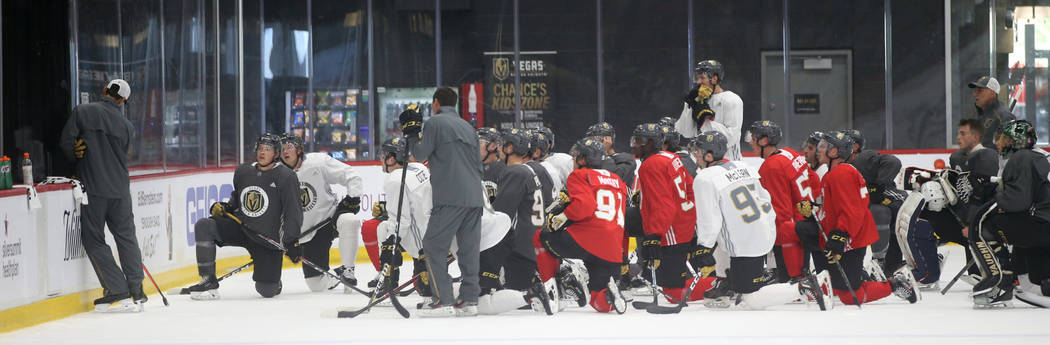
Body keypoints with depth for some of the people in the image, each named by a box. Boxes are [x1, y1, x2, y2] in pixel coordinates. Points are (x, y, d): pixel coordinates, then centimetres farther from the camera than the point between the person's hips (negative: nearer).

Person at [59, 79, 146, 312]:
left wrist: (79, 162, 12)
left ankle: (118, 292, -3)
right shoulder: (126, 125, 6)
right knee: (126, 238, 13)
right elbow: (121, 157, 11)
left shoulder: (83, 112, -4)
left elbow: (66, 142, -7)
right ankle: (137, 292, 12)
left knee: (93, 239, 4)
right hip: (120, 190, 3)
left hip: (93, 188, -3)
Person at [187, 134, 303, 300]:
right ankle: (208, 282, -14)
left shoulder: (286, 177, -12)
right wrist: (224, 207, 2)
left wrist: (292, 242, -20)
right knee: (203, 227, -19)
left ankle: (272, 280, 31)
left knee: (267, 291, -11)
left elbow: (293, 212, -13)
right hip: (240, 227, 5)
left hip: (268, 238, -4)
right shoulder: (243, 171, 5)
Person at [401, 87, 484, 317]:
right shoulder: (468, 127, 21)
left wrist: (412, 133, 12)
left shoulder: (435, 123, -1)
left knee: (433, 246, -2)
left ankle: (444, 300, -8)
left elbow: (420, 155, -3)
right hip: (474, 198, 7)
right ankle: (469, 300, 8)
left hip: (450, 198, -7)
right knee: (468, 248, 9)